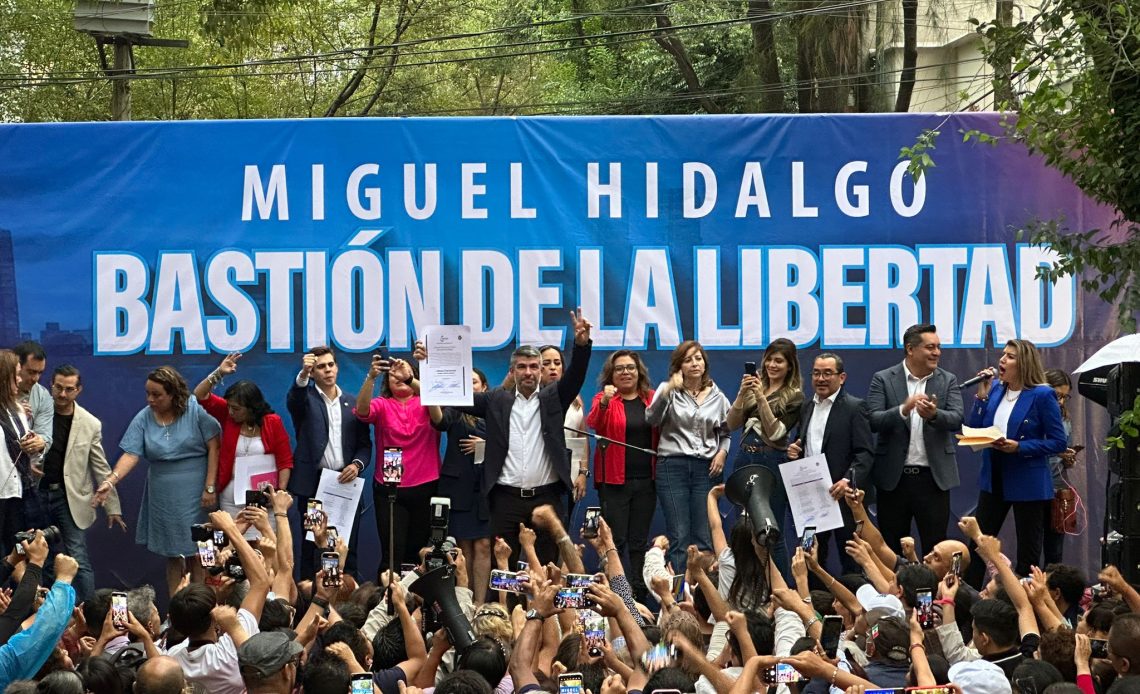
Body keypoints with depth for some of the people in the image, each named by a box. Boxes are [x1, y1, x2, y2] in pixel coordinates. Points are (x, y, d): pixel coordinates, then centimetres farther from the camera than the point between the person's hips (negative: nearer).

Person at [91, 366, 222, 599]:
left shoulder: (195, 411, -7)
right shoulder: (143, 419, -1)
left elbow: (213, 447, -6)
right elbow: (131, 455, -9)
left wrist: (210, 487, -11)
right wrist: (111, 480, -25)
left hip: (194, 495, -3)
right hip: (163, 498, 3)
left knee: (197, 554, -3)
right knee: (172, 555, 9)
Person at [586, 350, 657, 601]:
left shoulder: (652, 399, 8)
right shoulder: (604, 399, 0)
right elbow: (594, 425, -18)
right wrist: (604, 403, -35)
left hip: (646, 479, 3)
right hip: (614, 479, -3)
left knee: (639, 541, 9)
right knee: (615, 541, -4)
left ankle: (640, 596, 13)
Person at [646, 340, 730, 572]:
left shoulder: (717, 396, 13)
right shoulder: (669, 391, 4)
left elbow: (725, 433, 24)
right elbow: (652, 419, -12)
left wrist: (722, 452, 4)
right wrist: (668, 390, -22)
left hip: (707, 468, 3)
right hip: (673, 466, -3)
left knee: (704, 537, -1)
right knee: (678, 536, -7)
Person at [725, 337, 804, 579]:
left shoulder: (794, 396, -3)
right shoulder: (755, 386, 11)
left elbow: (775, 432, -12)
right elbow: (732, 424, 5)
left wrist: (761, 398, -19)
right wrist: (742, 394, -9)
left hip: (772, 462, -6)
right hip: (745, 459, 6)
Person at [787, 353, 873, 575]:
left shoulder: (854, 407, -4)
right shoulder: (807, 408, 17)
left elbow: (864, 453, -11)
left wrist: (849, 479, -26)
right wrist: (794, 451, 4)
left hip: (841, 493, -6)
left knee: (850, 560, -1)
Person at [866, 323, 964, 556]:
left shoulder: (948, 381, 6)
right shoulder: (883, 380, 1)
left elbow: (956, 420, -7)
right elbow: (873, 421, -10)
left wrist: (934, 414, -29)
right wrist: (903, 410, -27)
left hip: (933, 476, 1)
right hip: (894, 476, -1)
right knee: (891, 549, 6)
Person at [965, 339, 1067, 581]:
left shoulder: (1042, 396, -11)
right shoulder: (995, 391, 7)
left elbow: (1059, 442, -12)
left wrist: (1019, 447, -21)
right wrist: (981, 396, -5)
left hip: (1027, 484, -6)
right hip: (993, 480, 6)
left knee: (1028, 553, 4)